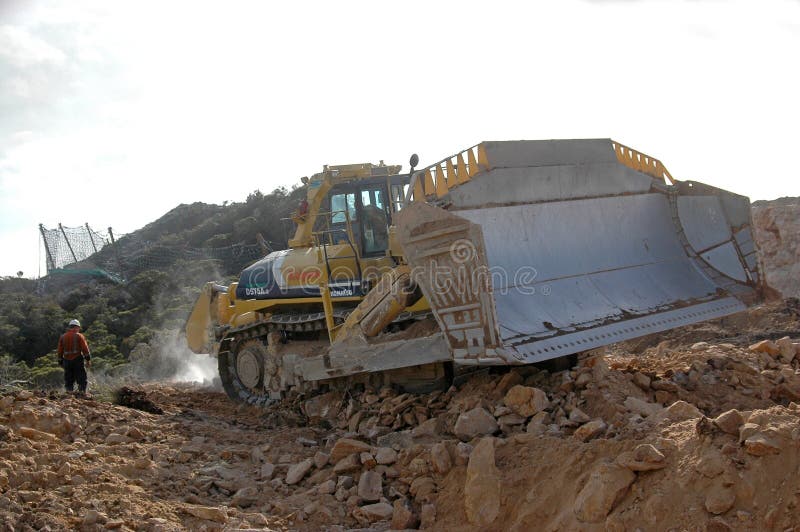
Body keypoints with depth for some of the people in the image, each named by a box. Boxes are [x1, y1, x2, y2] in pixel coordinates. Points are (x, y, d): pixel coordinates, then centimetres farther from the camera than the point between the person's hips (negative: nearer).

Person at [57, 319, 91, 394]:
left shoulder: (63, 337, 11)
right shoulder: (79, 336, -1)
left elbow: (60, 350, 11)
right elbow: (85, 348, -8)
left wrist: (60, 362, 16)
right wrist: (88, 359, -6)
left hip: (66, 361, 4)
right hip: (77, 360, -4)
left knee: (68, 380, 8)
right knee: (81, 379, 0)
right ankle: (82, 392, -7)